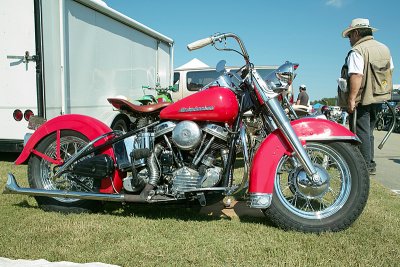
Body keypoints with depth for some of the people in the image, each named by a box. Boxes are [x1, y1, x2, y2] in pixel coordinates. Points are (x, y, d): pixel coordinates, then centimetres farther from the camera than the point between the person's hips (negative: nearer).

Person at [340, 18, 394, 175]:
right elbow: (390, 72, 18)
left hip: (362, 99, -9)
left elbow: (356, 76, -24)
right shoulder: (385, 49, 14)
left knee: (361, 132, -2)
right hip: (379, 98, 9)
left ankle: (366, 165, 0)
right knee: (368, 131, 18)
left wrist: (351, 99, -24)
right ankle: (370, 163, 24)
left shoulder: (357, 51, -14)